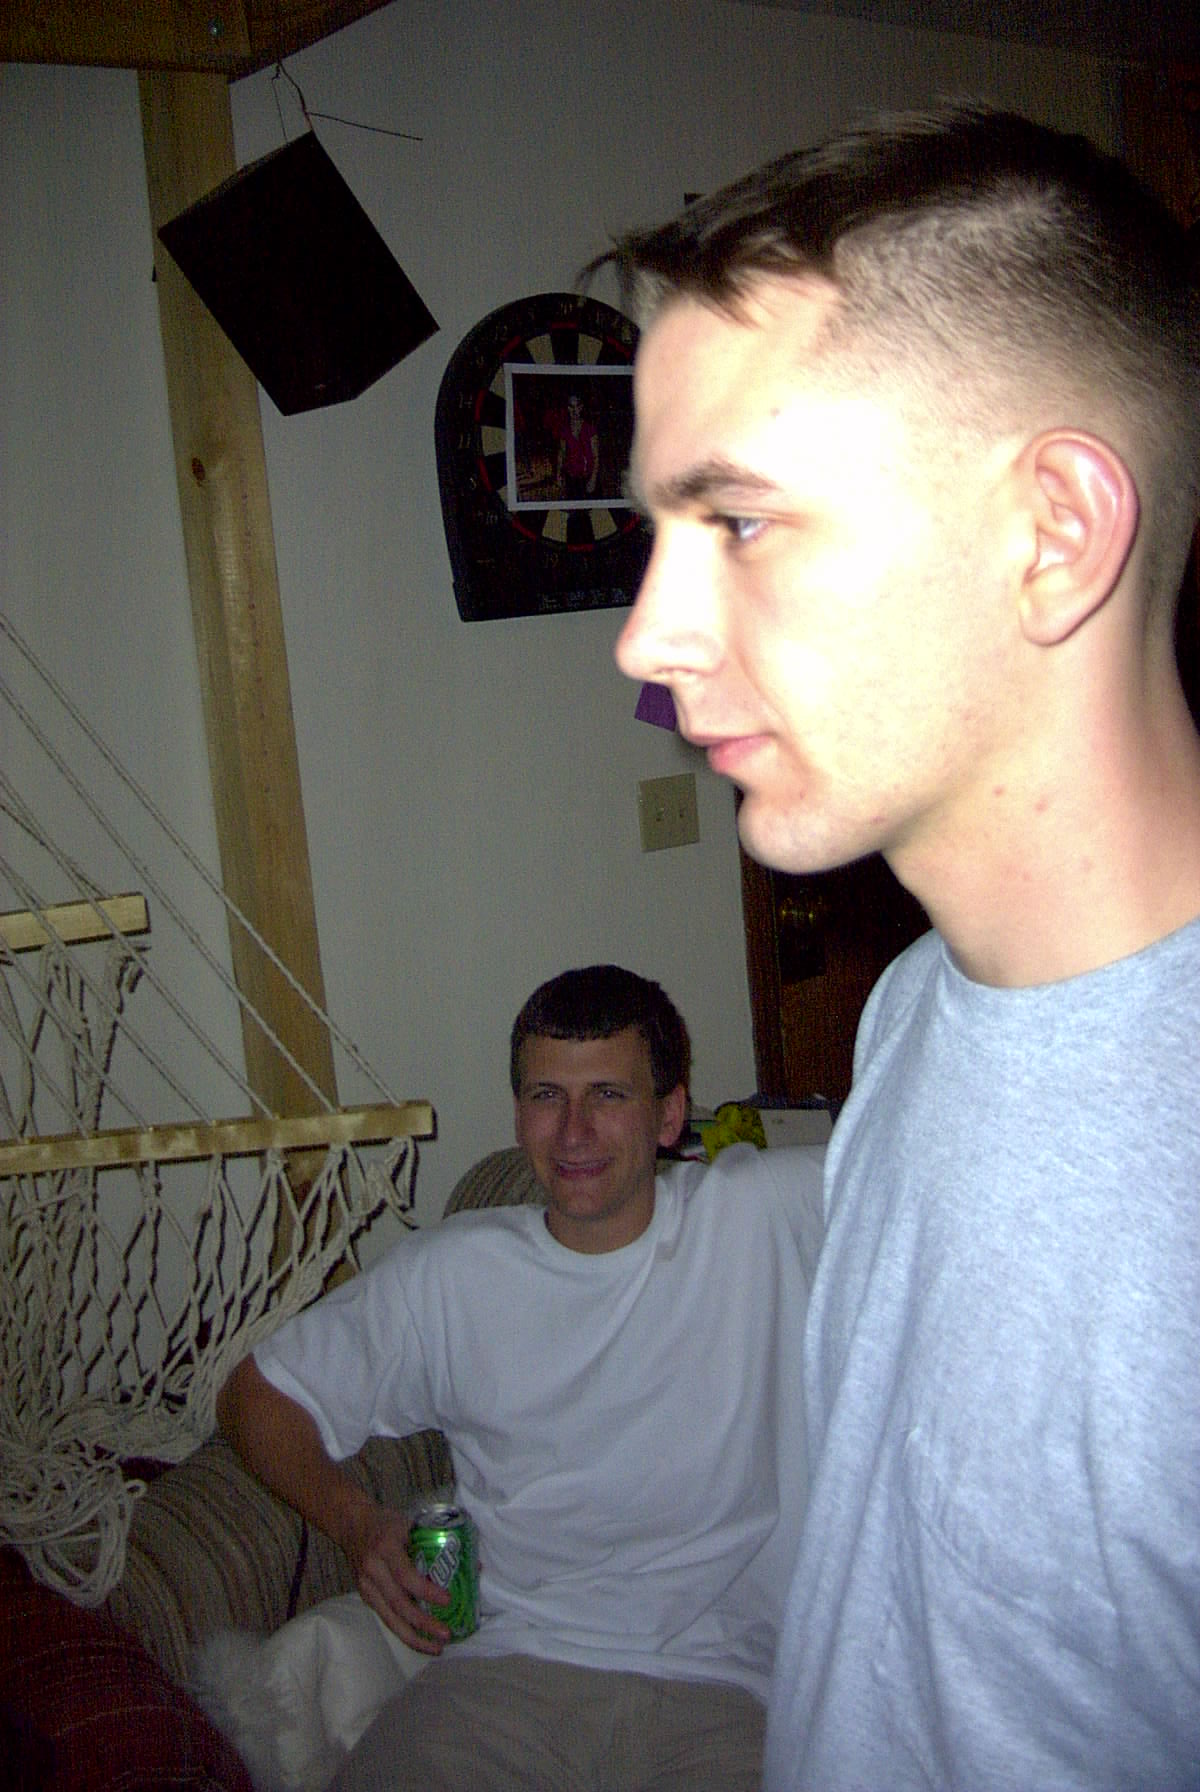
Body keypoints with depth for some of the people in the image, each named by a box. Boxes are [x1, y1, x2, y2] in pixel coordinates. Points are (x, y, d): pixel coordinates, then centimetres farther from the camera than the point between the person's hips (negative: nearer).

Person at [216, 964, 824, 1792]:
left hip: (718, 1688, -1)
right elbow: (261, 1395, 17)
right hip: (512, 1669, 1)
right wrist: (356, 1521, 2)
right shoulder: (448, 1275, 8)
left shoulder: (759, 1215, 2)